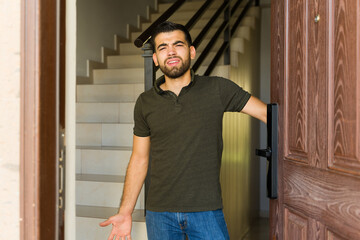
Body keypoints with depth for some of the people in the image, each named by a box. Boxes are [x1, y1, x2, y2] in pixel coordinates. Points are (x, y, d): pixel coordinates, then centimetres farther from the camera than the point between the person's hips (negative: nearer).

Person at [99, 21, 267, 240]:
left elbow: (267, 113, -3)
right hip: (160, 212, 2)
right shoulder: (145, 103, 3)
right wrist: (125, 212, 6)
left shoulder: (217, 89, -3)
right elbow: (139, 159, 8)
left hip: (206, 211, -2)